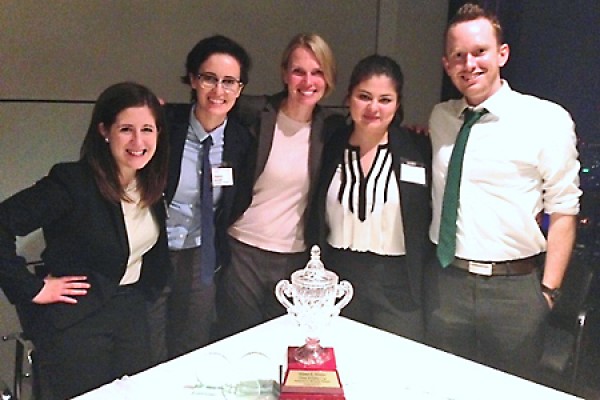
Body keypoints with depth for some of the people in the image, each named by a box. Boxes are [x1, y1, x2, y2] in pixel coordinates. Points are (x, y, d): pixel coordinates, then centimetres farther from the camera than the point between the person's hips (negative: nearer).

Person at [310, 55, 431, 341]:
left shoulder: (419, 150, -4)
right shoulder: (331, 147, 2)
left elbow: (432, 219, 0)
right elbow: (316, 220, 8)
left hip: (398, 286, -2)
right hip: (337, 280, 2)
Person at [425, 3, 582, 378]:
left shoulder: (548, 120, -8)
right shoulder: (440, 118, 6)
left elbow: (563, 211, -8)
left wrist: (548, 290, -9)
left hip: (516, 287, -3)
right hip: (447, 280, 4)